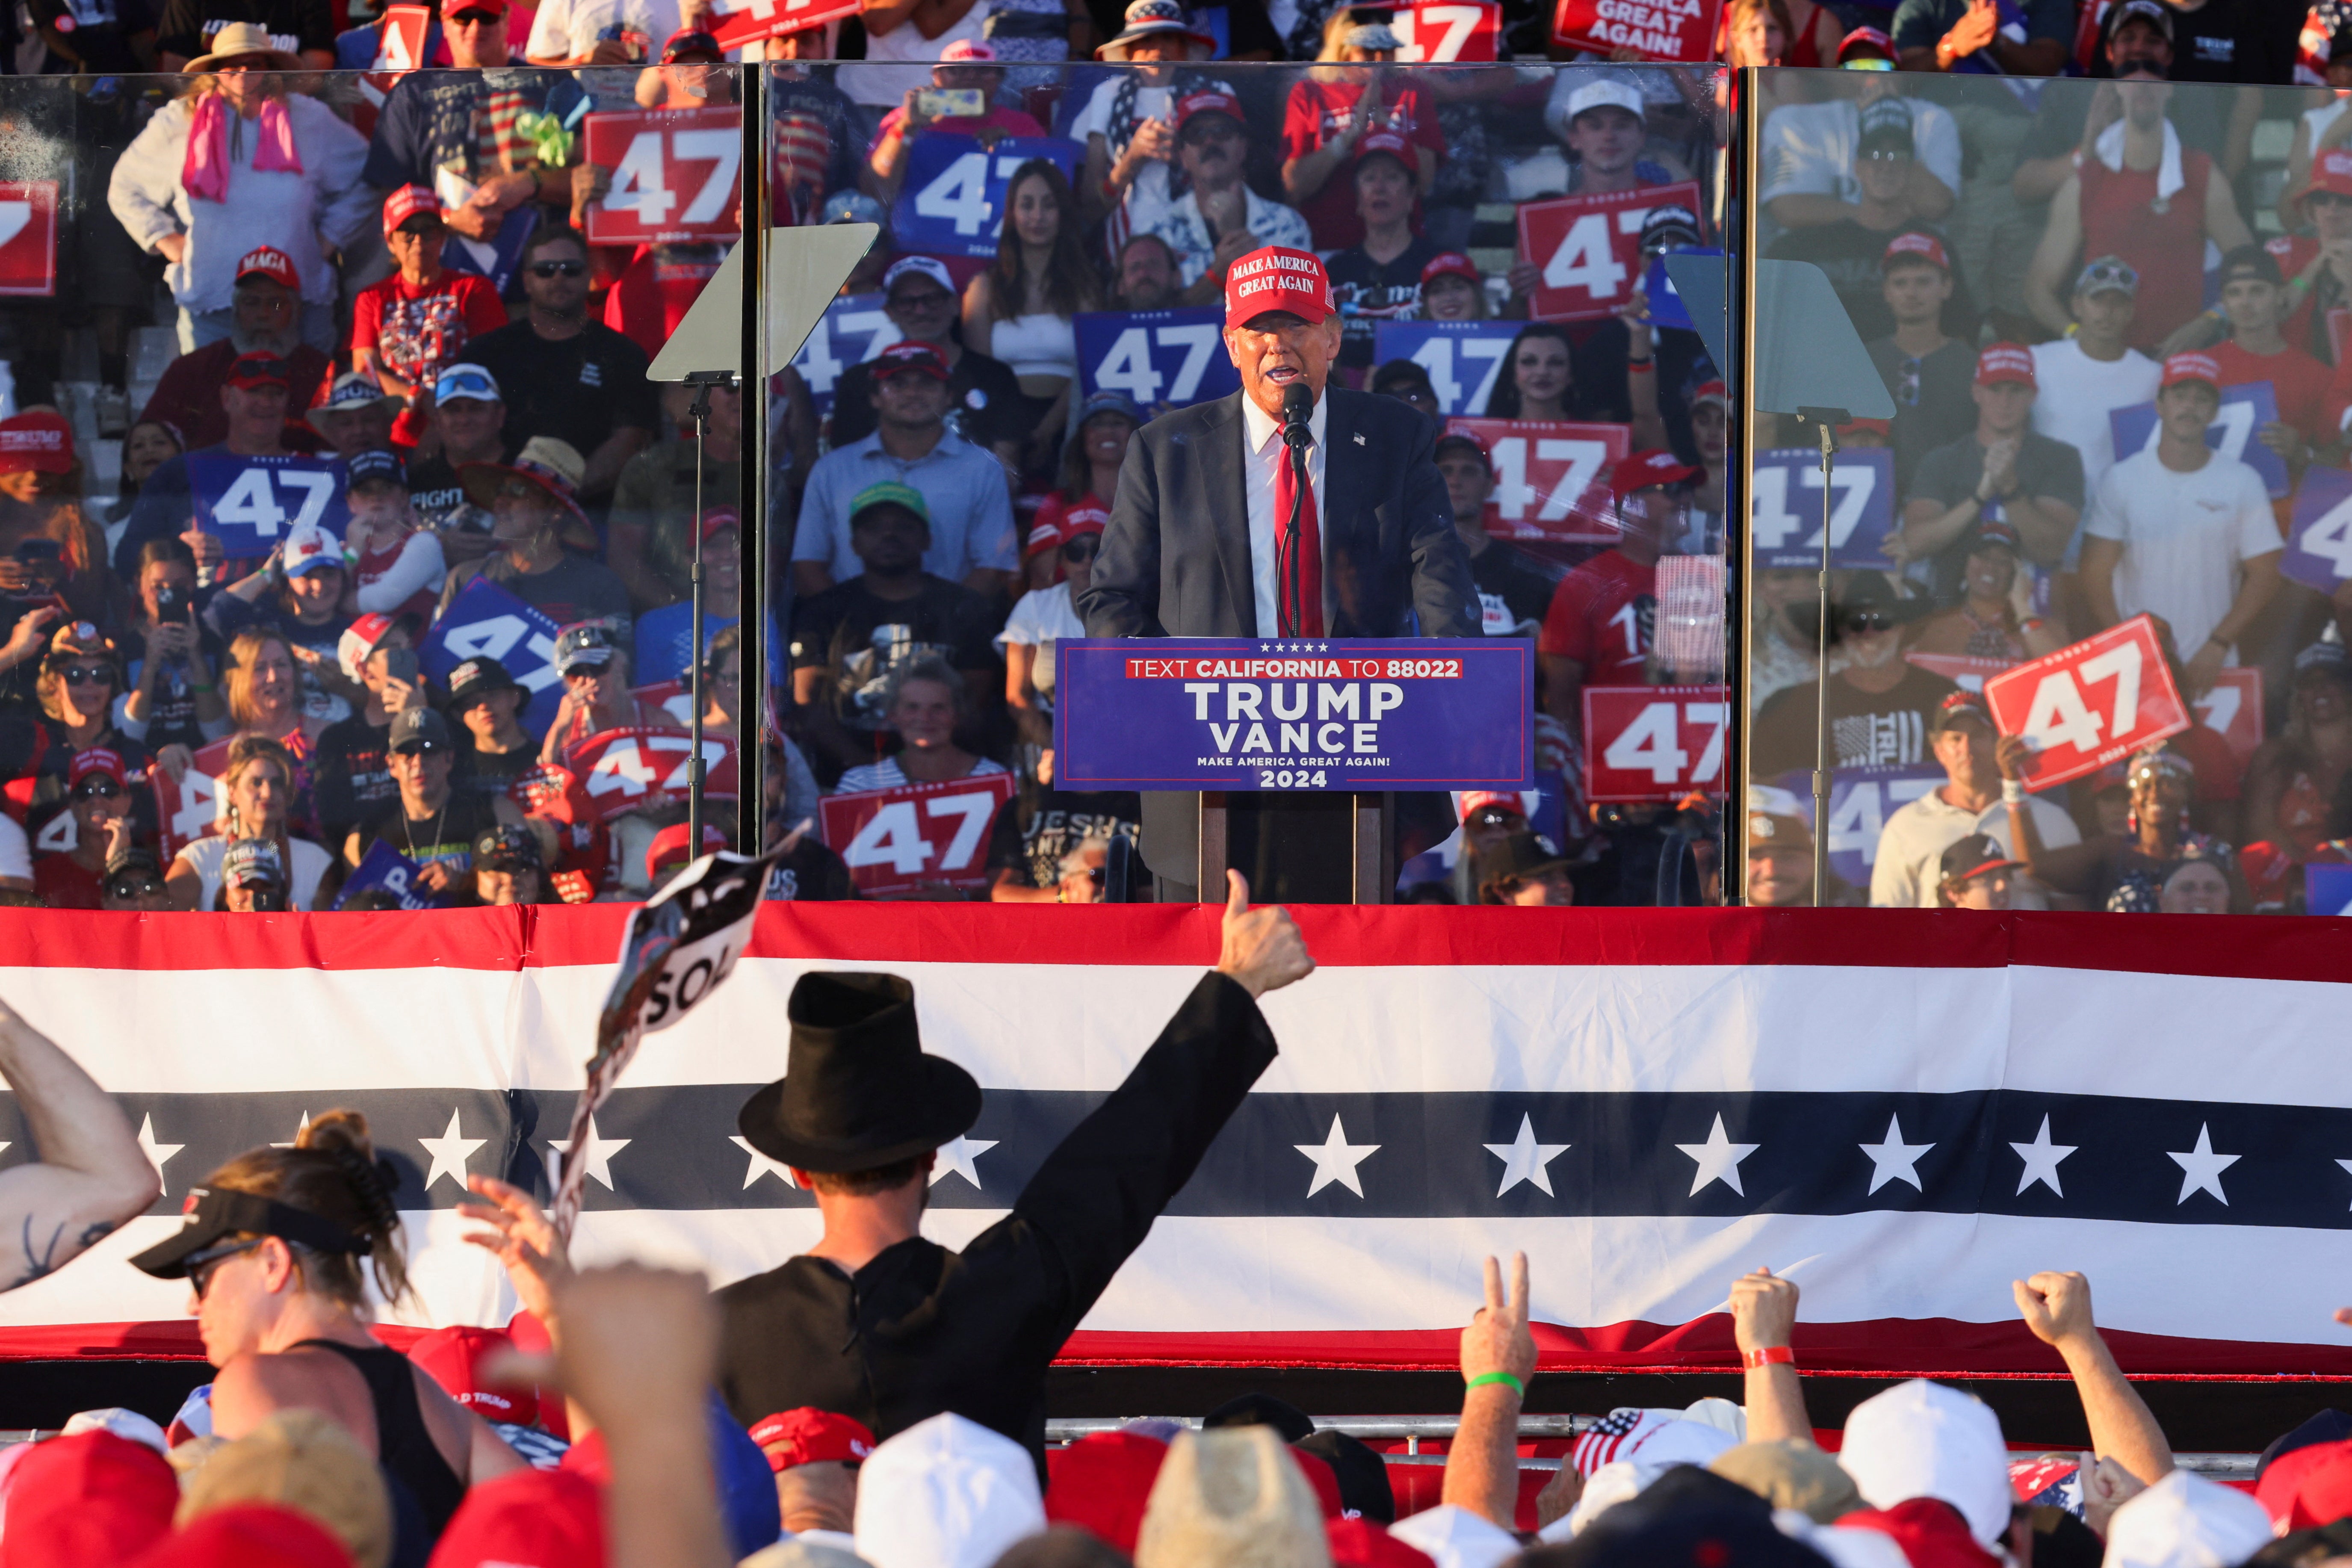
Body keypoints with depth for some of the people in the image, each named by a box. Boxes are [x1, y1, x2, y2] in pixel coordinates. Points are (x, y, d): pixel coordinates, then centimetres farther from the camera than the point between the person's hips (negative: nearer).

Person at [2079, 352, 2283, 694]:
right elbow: (2096, 575, 3)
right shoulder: (2122, 480, 5)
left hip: (2212, 667, 0)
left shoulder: (2243, 483, 5)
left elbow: (2264, 576, 3)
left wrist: (2217, 647, -8)